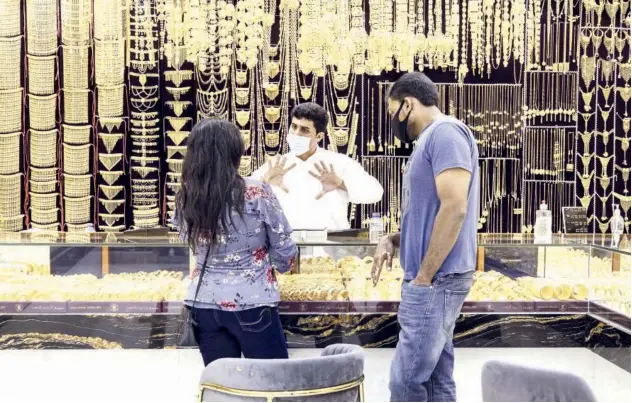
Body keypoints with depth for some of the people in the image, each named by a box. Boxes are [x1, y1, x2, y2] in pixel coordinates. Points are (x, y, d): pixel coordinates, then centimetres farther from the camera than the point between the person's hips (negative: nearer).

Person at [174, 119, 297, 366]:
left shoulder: (185, 198, -2)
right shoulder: (257, 194, -13)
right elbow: (284, 249, -4)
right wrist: (281, 265, 17)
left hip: (204, 303, 4)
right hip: (252, 303, -4)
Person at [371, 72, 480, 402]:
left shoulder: (445, 132, -12)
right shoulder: (429, 141, 18)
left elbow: (454, 208, -22)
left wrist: (423, 277, -18)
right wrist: (392, 239, 6)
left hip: (436, 280, -10)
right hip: (433, 281, 10)